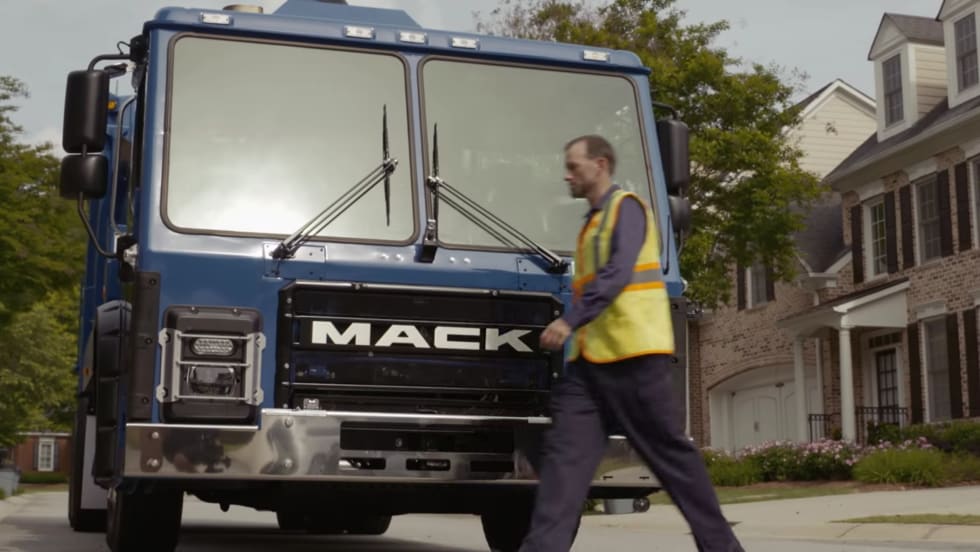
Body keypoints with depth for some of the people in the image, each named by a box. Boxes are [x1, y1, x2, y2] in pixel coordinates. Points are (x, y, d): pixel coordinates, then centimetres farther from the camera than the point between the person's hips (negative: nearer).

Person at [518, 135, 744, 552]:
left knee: (670, 451, 0)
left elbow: (618, 272, -19)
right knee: (564, 451, -5)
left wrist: (570, 320, -26)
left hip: (633, 351, -8)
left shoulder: (625, 207, -4)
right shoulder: (592, 222, 23)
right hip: (589, 356, 8)